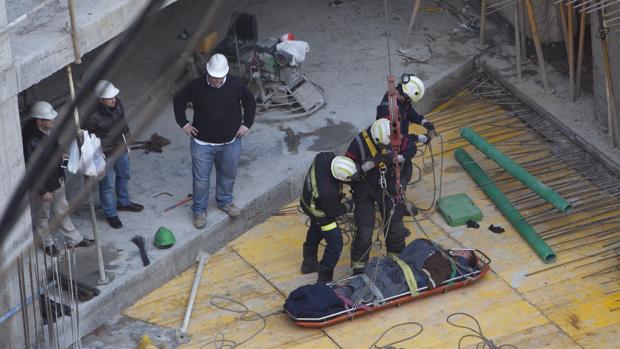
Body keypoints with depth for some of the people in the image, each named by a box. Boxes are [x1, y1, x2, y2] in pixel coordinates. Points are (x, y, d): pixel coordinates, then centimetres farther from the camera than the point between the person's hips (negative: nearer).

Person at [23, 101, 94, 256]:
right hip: (41, 184, -7)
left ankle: (73, 239, 40)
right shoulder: (31, 141, -35)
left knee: (62, 211, 24)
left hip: (56, 180, 7)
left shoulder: (50, 129, -10)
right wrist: (42, 191, -20)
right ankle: (47, 243, 40)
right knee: (42, 215, 18)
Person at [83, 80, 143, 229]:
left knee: (124, 177, 27)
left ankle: (123, 202, 52)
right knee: (107, 185, 11)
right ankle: (111, 214, 31)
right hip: (105, 155, -7)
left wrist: (126, 142, 16)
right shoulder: (94, 116, -31)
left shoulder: (117, 104, -11)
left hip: (120, 149, 7)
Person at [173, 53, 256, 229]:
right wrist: (183, 122, -2)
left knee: (228, 174, 19)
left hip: (230, 142, 2)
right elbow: (178, 99, 2)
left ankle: (225, 201, 44)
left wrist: (247, 123, 1)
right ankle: (199, 210, 23)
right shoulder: (196, 86, -15)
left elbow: (250, 101, 6)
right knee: (201, 178, 5)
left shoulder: (236, 85, -12)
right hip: (202, 143, -2)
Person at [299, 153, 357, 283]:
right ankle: (324, 279, 14)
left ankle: (309, 263, 55)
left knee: (315, 231, 32)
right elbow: (333, 211, -24)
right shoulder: (327, 191, -45)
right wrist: (349, 206, -8)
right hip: (320, 213, -9)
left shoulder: (326, 157, -30)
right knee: (335, 244, 3)